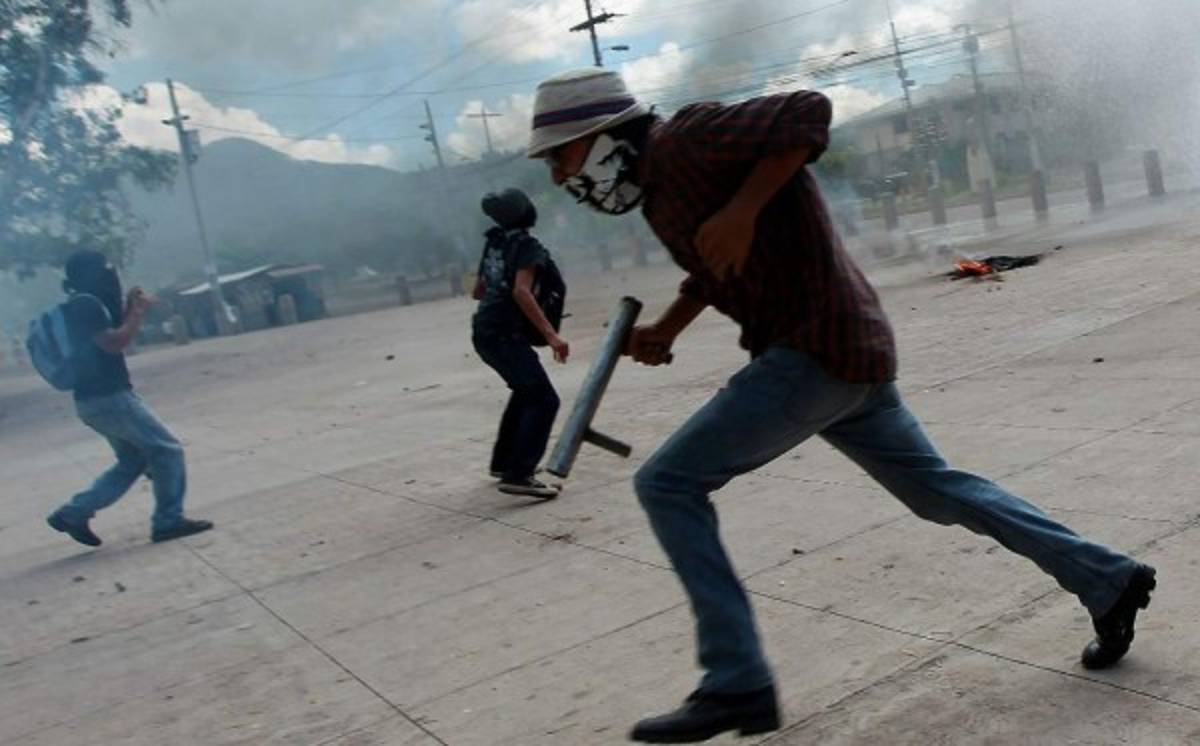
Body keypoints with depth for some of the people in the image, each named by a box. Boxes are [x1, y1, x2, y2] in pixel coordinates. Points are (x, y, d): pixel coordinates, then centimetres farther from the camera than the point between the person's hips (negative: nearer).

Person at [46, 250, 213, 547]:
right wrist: (138, 311, -12)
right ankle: (169, 521, -1)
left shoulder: (80, 305, 16)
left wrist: (128, 309, 12)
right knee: (167, 450, -5)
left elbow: (114, 338, 23)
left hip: (95, 399, 10)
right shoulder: (87, 304, -15)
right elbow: (114, 343, -21)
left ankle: (73, 513, 16)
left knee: (133, 461, 17)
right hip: (109, 397, -10)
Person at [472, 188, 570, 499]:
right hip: (504, 335, -9)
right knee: (544, 400, -12)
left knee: (526, 391, 26)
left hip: (485, 332, 9)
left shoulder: (494, 244, 14)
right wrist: (551, 335, -29)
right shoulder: (528, 246, -10)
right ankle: (518, 475, -21)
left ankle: (503, 461, 32)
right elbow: (521, 292, -25)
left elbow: (478, 291, 24)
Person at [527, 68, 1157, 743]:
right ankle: (1108, 581, 32)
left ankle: (736, 686, -6)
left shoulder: (687, 138, -13)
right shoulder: (656, 182, 15)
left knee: (668, 484, -9)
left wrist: (742, 209, -26)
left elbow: (808, 110, -22)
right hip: (844, 353, 10)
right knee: (936, 489, 21)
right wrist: (666, 328, 14)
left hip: (819, 353, -10)